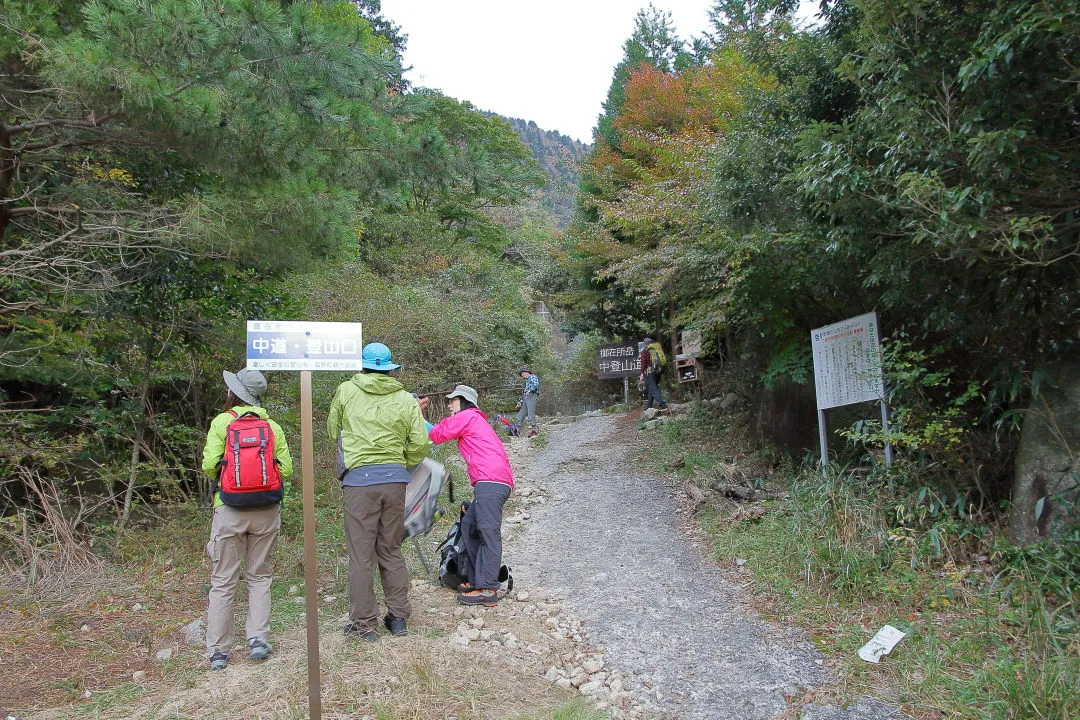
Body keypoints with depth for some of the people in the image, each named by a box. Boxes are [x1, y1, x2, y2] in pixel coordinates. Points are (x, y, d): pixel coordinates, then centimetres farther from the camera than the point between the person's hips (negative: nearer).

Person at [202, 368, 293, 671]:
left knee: (222, 582, 8)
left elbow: (209, 465, -11)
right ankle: (258, 640, 13)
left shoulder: (222, 422, -4)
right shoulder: (273, 426, 2)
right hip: (266, 510, 2)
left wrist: (227, 468, 11)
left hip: (230, 510, -2)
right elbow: (286, 469, -1)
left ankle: (218, 651, 12)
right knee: (259, 577, 16)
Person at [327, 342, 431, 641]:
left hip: (359, 478, -3)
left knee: (361, 554, 5)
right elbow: (420, 445, 0)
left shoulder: (346, 391, 1)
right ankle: (398, 617, 21)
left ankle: (364, 623, 11)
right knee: (392, 550, 15)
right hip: (395, 479, 3)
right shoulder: (406, 399, 3)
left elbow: (332, 431, 15)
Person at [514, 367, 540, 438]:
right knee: (520, 415, 4)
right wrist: (521, 401, 24)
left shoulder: (533, 376, 6)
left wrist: (530, 390, -23)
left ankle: (534, 431, -18)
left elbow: (536, 385, -13)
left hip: (532, 396, -9)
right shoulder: (527, 381, 32)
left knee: (531, 414, -16)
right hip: (526, 398, 9)